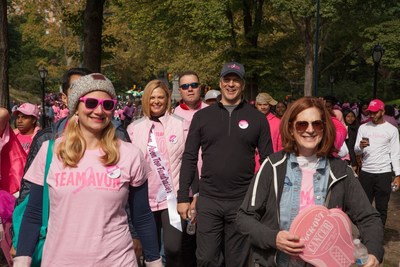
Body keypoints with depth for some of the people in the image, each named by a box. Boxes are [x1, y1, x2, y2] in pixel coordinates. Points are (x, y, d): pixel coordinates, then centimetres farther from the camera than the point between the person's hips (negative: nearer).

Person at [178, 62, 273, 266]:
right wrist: (183, 197, -1)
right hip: (208, 200, 1)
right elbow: (189, 158, 4)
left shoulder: (257, 118, 2)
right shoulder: (202, 116, 4)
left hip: (243, 202, 0)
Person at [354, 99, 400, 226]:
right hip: (365, 172, 2)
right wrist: (360, 146, -19)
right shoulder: (363, 127, 5)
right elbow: (356, 151, 5)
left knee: (381, 208, 7)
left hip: (383, 173, -2)